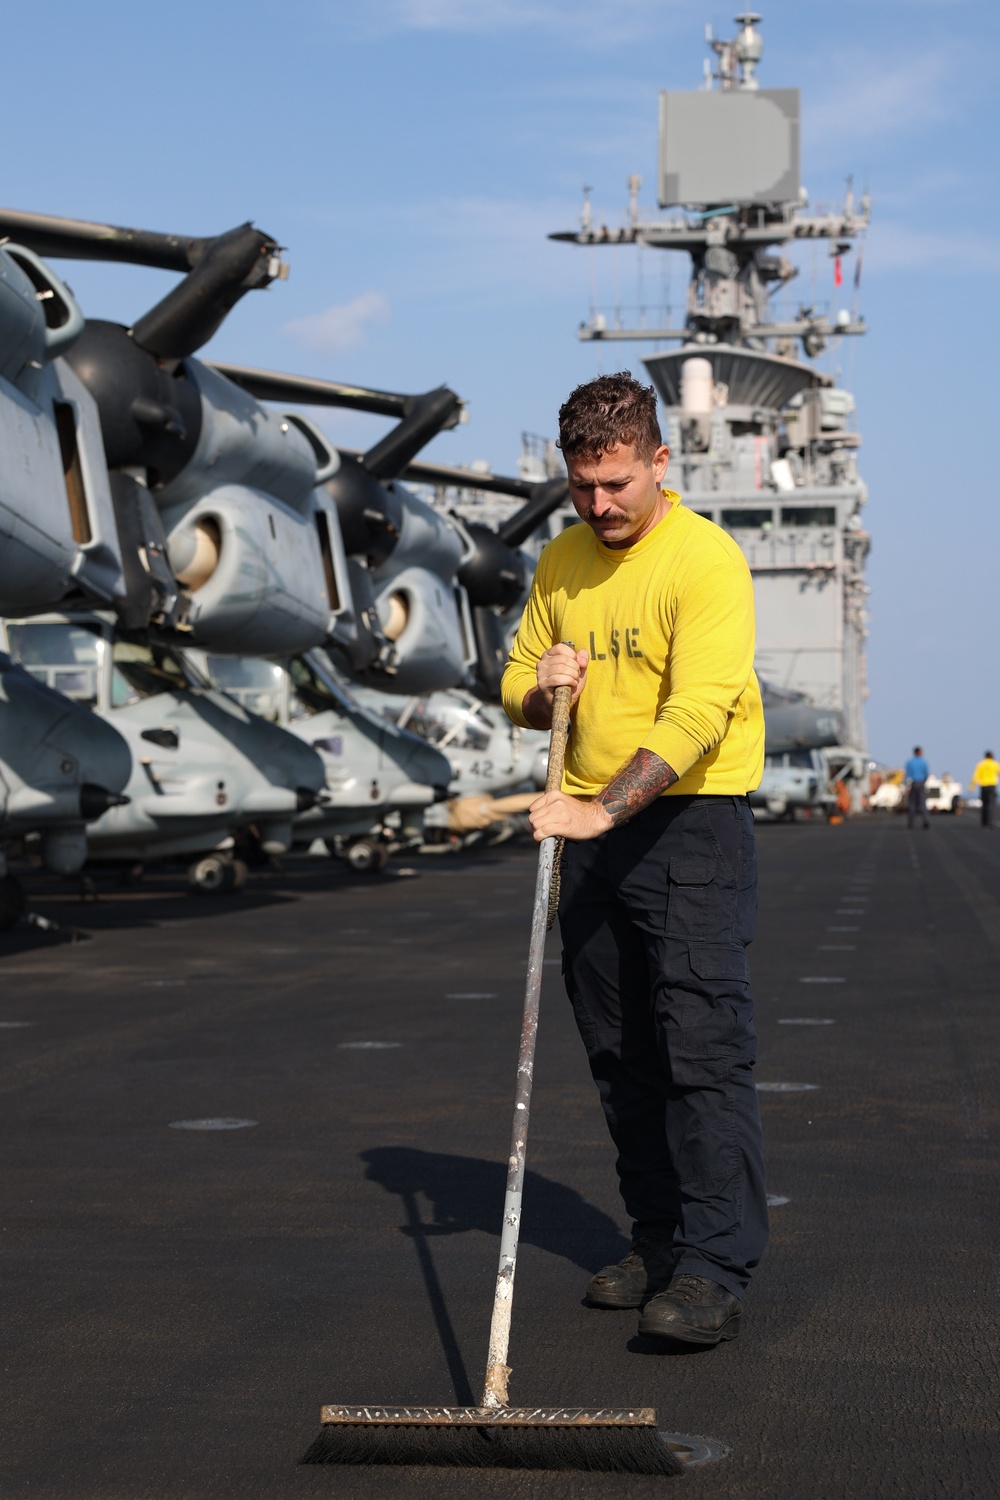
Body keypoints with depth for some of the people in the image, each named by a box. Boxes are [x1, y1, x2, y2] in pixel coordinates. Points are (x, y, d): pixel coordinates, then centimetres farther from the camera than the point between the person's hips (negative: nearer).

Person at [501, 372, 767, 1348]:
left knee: (703, 1043, -12)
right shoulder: (561, 564, 10)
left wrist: (605, 809, -31)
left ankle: (715, 1271, -12)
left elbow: (697, 714, -22)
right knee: (618, 1051, 9)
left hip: (691, 821, -7)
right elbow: (518, 693, 18)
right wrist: (540, 687, -6)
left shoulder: (705, 559, -12)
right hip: (591, 828, 7)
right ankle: (658, 1243, 18)